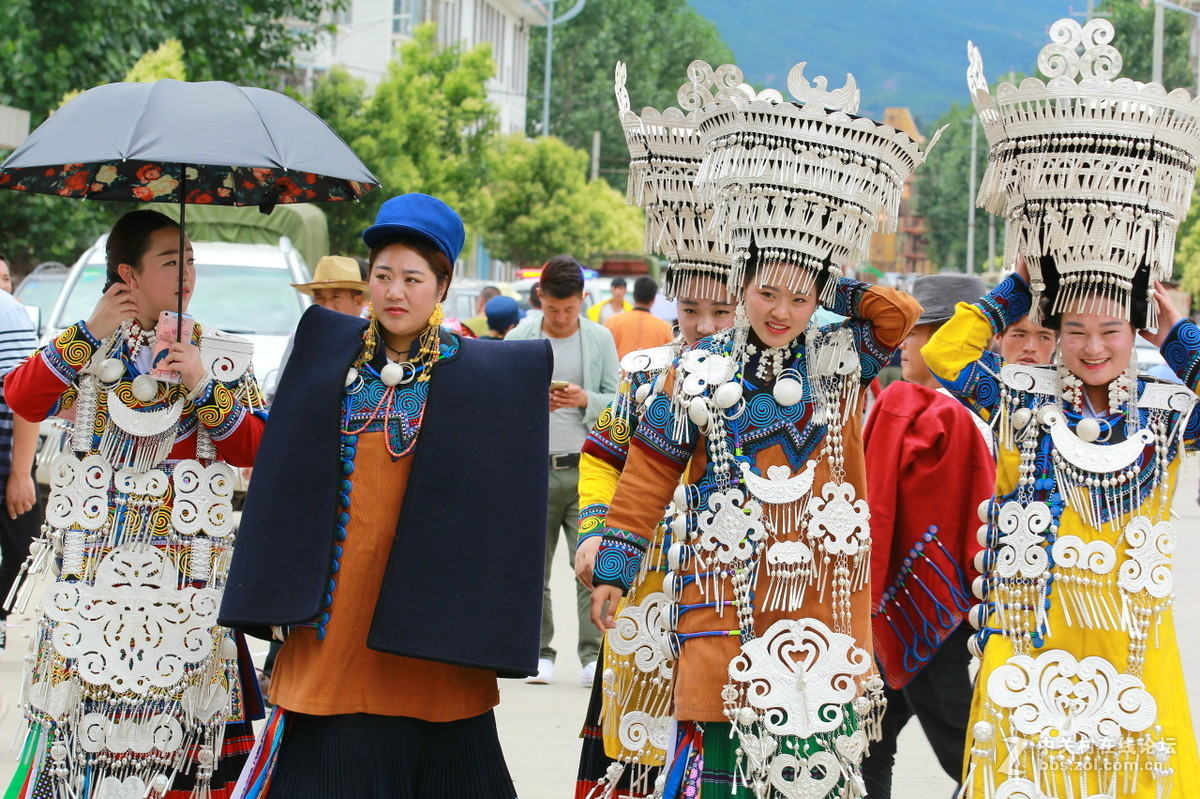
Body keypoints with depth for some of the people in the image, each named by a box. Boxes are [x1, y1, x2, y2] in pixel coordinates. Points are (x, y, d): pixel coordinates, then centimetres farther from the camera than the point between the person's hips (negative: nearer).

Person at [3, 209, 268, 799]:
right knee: (88, 692, -1)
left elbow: (255, 449, 0)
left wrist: (205, 387, -13)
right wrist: (91, 333, -13)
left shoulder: (218, 357, 8)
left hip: (184, 567, 0)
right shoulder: (87, 348, 6)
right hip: (95, 561, 0)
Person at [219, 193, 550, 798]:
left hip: (427, 609, -2)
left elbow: (500, 496, 1)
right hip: (334, 611, 2)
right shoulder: (327, 354, 7)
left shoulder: (481, 373, 1)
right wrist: (282, 597, 4)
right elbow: (288, 484, 10)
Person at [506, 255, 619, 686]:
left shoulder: (600, 339, 7)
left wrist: (586, 400, -12)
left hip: (585, 468, -1)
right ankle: (540, 653, 10)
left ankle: (593, 654, -3)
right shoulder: (519, 338, 5)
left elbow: (617, 402, 7)